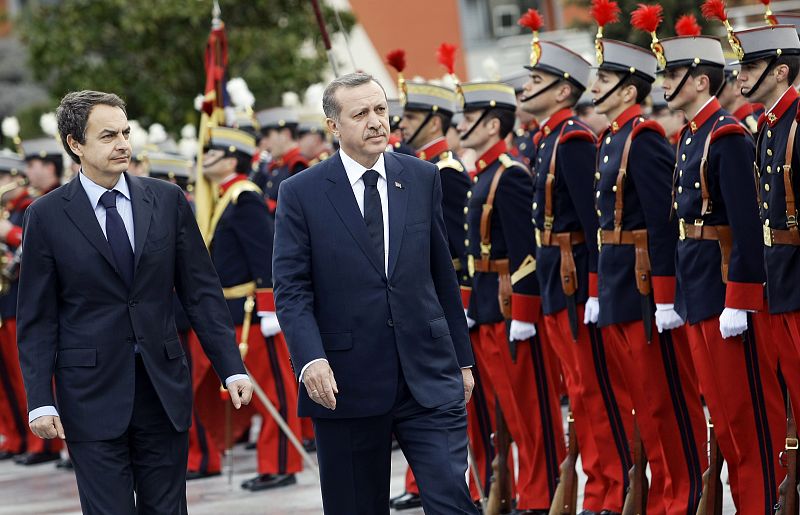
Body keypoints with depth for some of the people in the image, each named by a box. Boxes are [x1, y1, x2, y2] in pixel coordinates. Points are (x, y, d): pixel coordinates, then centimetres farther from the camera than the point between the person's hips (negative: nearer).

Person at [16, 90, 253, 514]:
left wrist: (232, 367, 0)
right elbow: (36, 319, 0)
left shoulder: (167, 200, 5)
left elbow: (201, 292, 7)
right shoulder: (46, 216, -1)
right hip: (93, 396, -2)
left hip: (165, 387, 2)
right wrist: (40, 400, -7)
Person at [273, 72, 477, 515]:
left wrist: (461, 359, 14)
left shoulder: (423, 179, 8)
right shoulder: (301, 193, -1)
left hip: (428, 376, 2)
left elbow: (443, 275, 13)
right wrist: (311, 360, -20)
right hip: (347, 380, -1)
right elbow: (291, 290, -5)